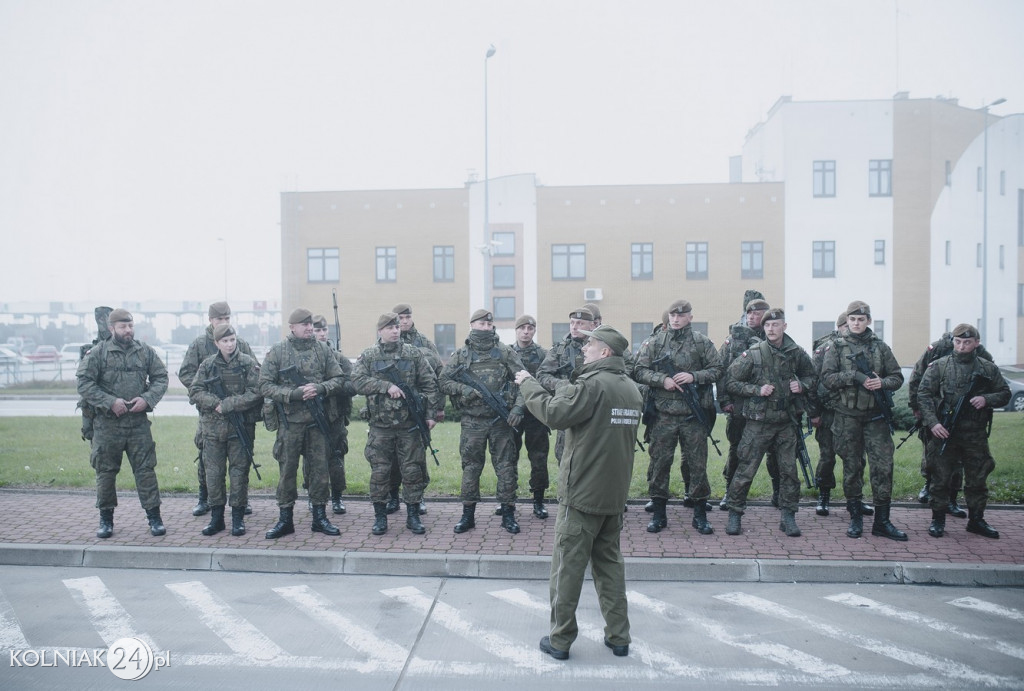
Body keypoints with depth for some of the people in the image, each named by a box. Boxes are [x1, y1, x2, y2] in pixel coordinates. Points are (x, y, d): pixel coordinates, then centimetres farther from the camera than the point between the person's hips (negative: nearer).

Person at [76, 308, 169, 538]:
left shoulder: (146, 351, 5)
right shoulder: (98, 353, -2)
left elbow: (160, 378, 7)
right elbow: (84, 383, -6)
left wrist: (147, 398, -10)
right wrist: (110, 402, -16)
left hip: (139, 422, 1)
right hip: (107, 424, -1)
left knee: (145, 469, 2)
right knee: (106, 471, 9)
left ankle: (154, 516, 11)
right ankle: (106, 518, 24)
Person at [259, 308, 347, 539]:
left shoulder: (323, 350, 6)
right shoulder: (277, 351, -1)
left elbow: (338, 378, 6)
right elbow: (265, 385, -5)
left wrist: (320, 388, -13)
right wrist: (294, 394, -16)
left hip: (318, 420, 2)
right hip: (289, 421, -2)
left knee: (320, 469, 7)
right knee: (287, 470, 6)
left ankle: (320, 517, 19)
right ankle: (285, 519, 18)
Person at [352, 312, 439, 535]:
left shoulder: (414, 354, 5)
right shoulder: (368, 356, 5)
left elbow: (430, 384, 4)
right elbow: (358, 381, -8)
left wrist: (430, 414, -2)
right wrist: (387, 386, -18)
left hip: (410, 424, 0)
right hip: (380, 426, 0)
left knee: (413, 470, 4)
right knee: (380, 472, 5)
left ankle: (413, 515, 17)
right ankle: (380, 515, 18)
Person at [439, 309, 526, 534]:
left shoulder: (505, 353, 2)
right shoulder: (461, 355, 5)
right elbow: (443, 381, 5)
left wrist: (518, 407, -12)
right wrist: (463, 389, -12)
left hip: (501, 420, 0)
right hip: (472, 422, 1)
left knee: (506, 468, 4)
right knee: (470, 468, 7)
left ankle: (508, 514, 15)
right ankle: (468, 515, 19)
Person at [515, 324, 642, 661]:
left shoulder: (592, 384, -18)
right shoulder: (631, 388, 9)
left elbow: (554, 413, -24)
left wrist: (528, 384, -9)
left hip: (582, 493, -8)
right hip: (615, 493, 8)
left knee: (567, 566, 4)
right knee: (610, 563, 18)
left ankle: (560, 640, 14)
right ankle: (618, 636, 24)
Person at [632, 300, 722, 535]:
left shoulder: (702, 342, 4)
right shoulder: (656, 342, 5)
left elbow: (717, 369, 4)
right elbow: (639, 371, 3)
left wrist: (694, 376, -11)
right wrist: (662, 380, -12)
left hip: (694, 414, 0)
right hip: (664, 414, 0)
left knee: (698, 464, 6)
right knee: (659, 463, 5)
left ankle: (700, 514, 20)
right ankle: (659, 514, 17)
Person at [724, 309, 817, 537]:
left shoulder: (797, 353, 4)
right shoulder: (752, 354, -6)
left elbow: (811, 377, 20)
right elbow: (731, 382, -4)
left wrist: (802, 385, -2)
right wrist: (757, 389, -15)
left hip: (787, 422, 3)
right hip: (758, 421, -3)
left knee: (789, 470, 7)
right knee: (746, 469, -1)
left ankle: (788, 517, 20)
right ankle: (734, 514, 12)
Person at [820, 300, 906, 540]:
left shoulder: (880, 347, 9)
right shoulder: (837, 347, 4)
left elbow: (897, 377, 9)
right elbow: (827, 378, -4)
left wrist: (882, 383, -12)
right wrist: (854, 376, -17)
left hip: (875, 415, 1)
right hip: (847, 415, -1)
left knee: (883, 466, -2)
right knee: (852, 467, 6)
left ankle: (882, 521, 8)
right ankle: (855, 518, 18)